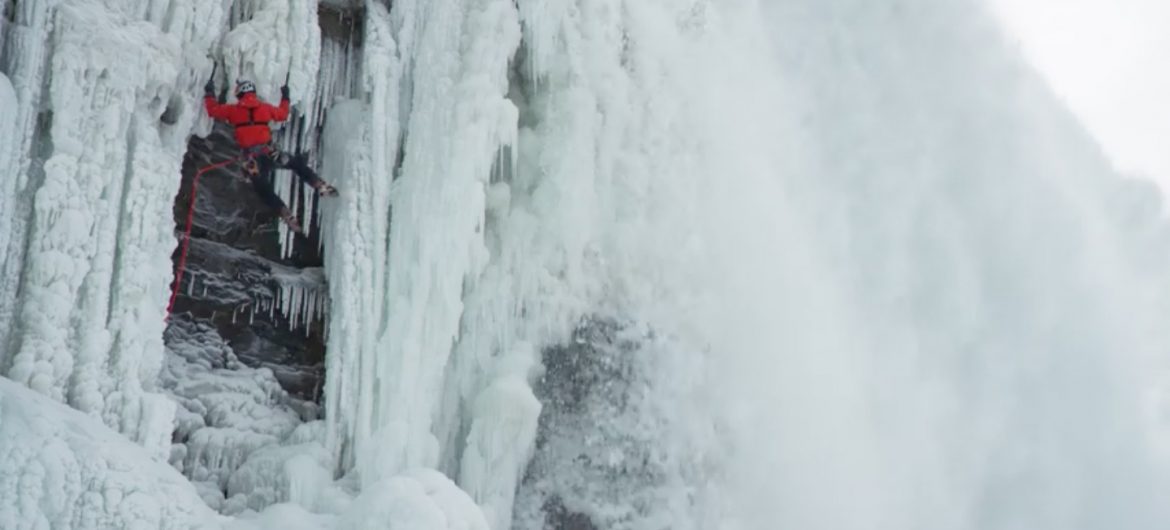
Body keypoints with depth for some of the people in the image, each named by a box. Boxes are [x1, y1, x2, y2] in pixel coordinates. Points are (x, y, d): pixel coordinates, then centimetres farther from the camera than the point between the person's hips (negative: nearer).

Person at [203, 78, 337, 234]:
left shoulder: (233, 110, 4)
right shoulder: (264, 107, 9)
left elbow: (213, 110, 13)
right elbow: (283, 114, 24)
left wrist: (209, 94, 29)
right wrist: (285, 98, 39)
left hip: (250, 156, -1)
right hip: (268, 151, 1)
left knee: (263, 189, 9)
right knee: (297, 163, 19)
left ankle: (288, 216, -3)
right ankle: (320, 186, -1)